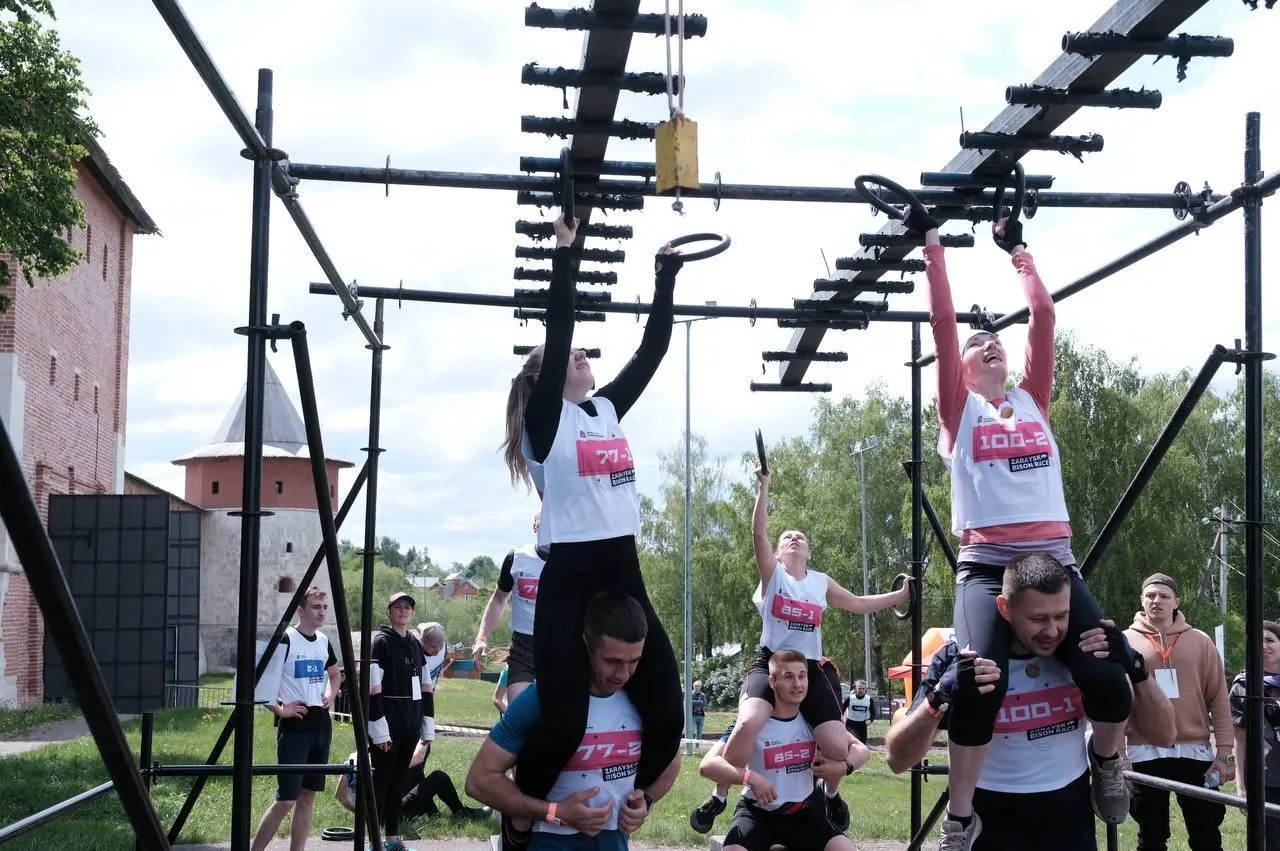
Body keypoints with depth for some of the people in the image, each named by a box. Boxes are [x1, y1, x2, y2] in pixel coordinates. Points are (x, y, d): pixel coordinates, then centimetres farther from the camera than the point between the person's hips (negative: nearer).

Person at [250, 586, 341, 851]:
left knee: (308, 796, 8)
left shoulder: (323, 642, 10)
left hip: (321, 725, 7)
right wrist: (279, 709, -15)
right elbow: (261, 679, -15)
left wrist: (330, 693, 12)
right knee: (286, 799, -7)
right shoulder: (285, 640, -12)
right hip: (294, 727, -7)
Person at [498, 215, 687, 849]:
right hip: (569, 579, -6)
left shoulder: (609, 409, 17)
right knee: (563, 724, -14)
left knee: (667, 716, -1)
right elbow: (557, 333, -10)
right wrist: (564, 252, -11)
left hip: (624, 575, 6)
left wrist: (666, 276, 15)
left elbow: (653, 348, 16)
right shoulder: (546, 420, 0)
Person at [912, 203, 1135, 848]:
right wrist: (933, 244, 10)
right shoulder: (960, 409, 11)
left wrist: (1018, 251, 28)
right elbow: (943, 322, 6)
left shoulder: (1032, 400, 20)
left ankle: (1106, 758, 21)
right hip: (986, 565, -3)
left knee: (1108, 681, -14)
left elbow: (1044, 316, 20)